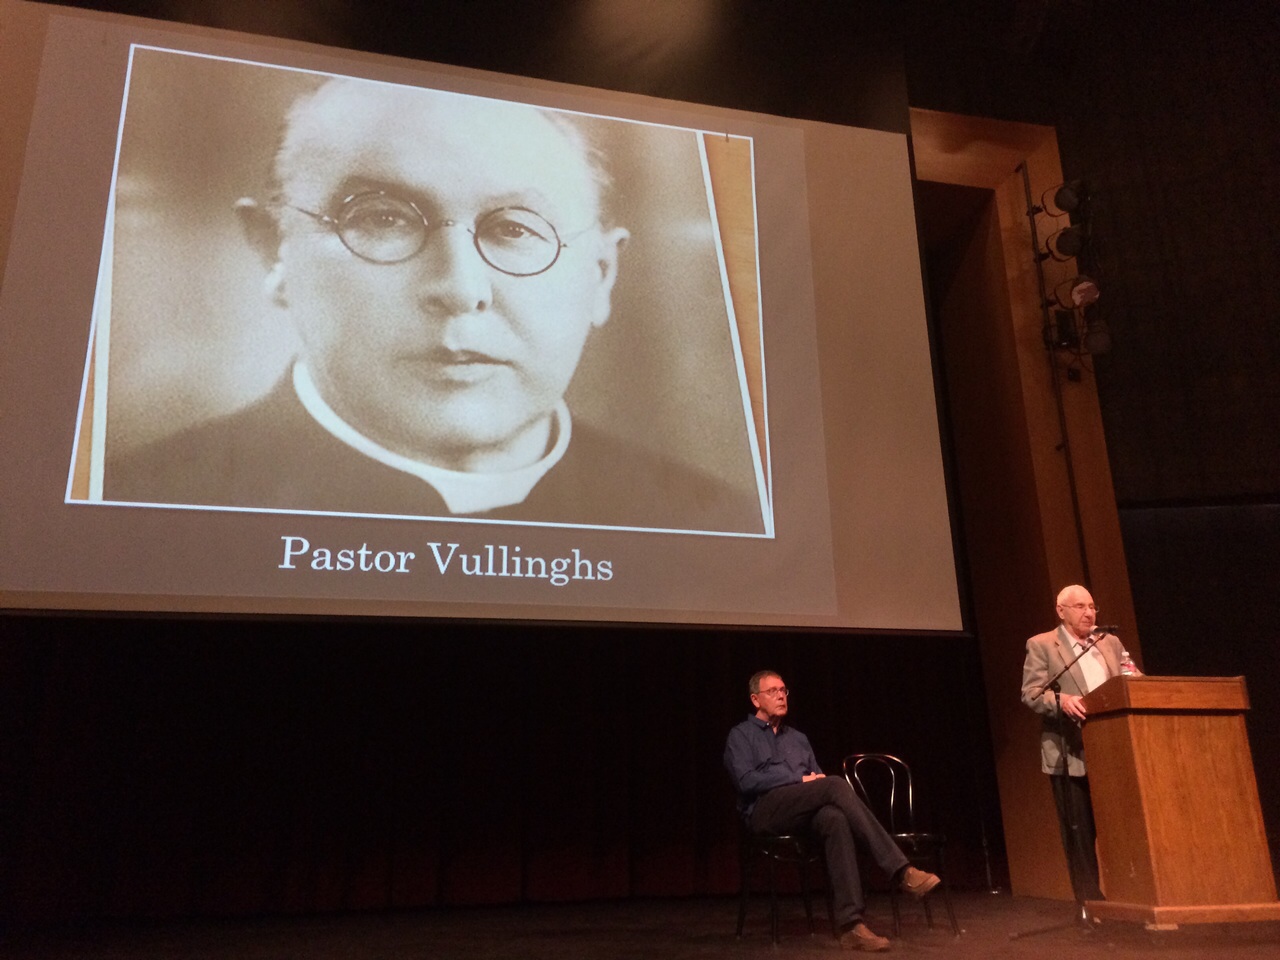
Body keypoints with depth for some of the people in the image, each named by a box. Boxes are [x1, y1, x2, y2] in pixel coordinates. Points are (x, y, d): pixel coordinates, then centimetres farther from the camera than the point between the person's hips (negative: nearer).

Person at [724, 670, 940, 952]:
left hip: (804, 813, 5)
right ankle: (901, 871, -33)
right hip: (765, 812, -5)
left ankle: (851, 924, -42)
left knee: (835, 819, -35)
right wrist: (800, 780, -9)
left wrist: (816, 779, -3)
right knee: (836, 784, -30)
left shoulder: (798, 738, 28)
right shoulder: (741, 735, 9)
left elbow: (818, 779, 23)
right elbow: (746, 781, -8)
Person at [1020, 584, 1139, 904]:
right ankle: (1091, 900, 8)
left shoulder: (1110, 642, 18)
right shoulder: (1041, 645, 2)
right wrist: (1061, 700, -25)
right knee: (1080, 831, 0)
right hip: (1071, 754, -4)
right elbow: (1031, 693, -6)